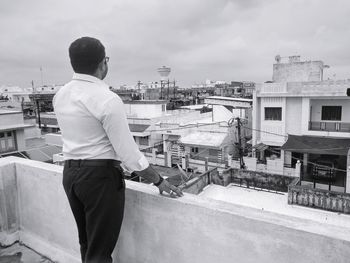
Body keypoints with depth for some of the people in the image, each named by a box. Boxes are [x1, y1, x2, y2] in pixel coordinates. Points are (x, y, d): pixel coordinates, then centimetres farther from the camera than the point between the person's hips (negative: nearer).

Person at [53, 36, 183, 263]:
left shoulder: (60, 96, 5)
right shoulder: (107, 99, -19)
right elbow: (128, 151, -18)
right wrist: (159, 181, -7)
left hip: (70, 173, 8)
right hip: (100, 175, -8)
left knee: (86, 243, 23)